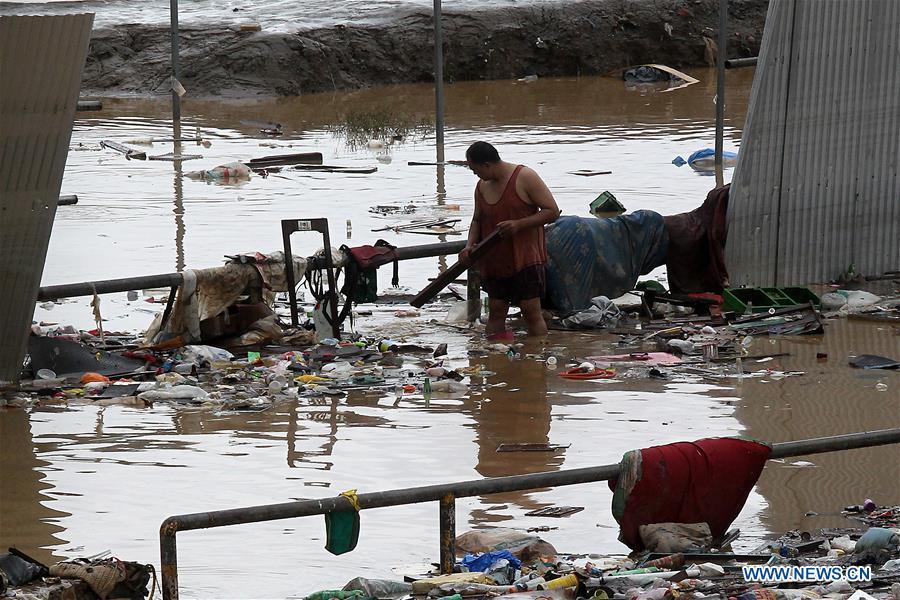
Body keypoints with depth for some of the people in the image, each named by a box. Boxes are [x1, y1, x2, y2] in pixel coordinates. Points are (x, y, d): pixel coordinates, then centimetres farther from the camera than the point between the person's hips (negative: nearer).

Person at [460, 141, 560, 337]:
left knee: (531, 311, -8)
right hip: (494, 260, 6)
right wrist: (470, 245, 2)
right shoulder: (482, 186, 9)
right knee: (496, 312, 3)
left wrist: (518, 224, -21)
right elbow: (477, 220, 22)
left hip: (525, 257, -6)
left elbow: (552, 211, -11)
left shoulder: (524, 178, -10)